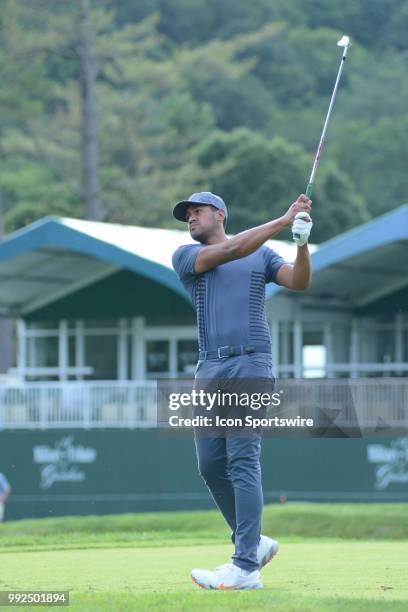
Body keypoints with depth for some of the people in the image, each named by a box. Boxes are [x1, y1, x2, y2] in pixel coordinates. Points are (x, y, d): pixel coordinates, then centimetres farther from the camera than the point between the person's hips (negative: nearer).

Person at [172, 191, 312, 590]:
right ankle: (253, 542, 21)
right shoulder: (185, 256, 11)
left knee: (243, 462, -12)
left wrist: (302, 242, -17)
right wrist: (283, 221, -9)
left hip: (251, 366, -3)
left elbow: (299, 282, 1)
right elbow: (231, 250, -5)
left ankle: (246, 567, -16)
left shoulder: (262, 255, 14)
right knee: (210, 465, 3)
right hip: (209, 370, 3)